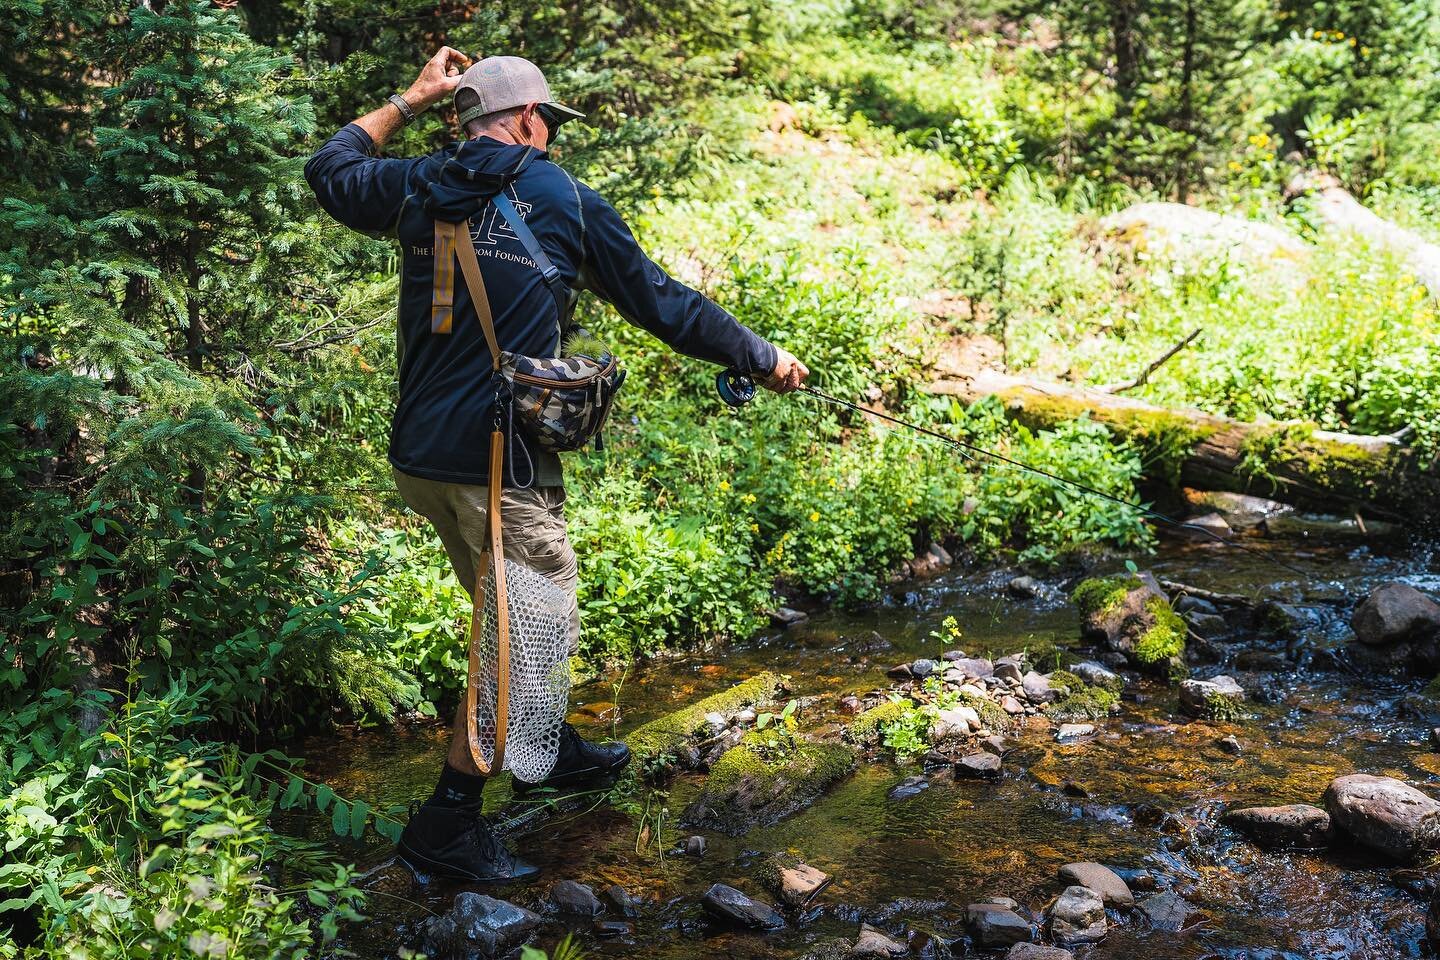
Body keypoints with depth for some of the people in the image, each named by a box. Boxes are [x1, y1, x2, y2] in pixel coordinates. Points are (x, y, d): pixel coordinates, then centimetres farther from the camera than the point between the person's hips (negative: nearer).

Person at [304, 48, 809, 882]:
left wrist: (409, 101, 31)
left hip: (419, 456, 7)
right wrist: (765, 360, 13)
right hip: (499, 461, -7)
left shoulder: (419, 189, 8)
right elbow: (666, 305, 2)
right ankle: (445, 826, 6)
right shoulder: (566, 202, -3)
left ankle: (551, 750, 42)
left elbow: (330, 171, 29)